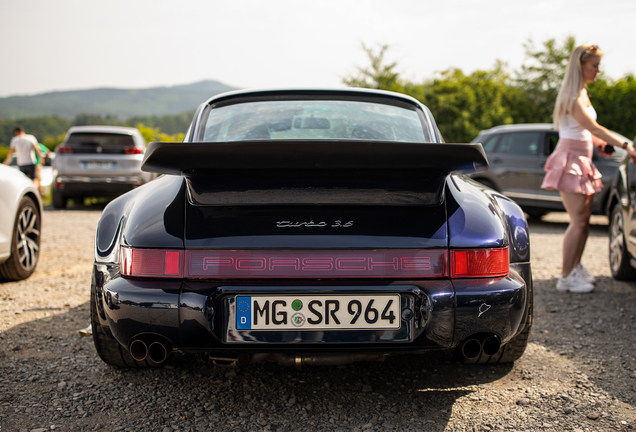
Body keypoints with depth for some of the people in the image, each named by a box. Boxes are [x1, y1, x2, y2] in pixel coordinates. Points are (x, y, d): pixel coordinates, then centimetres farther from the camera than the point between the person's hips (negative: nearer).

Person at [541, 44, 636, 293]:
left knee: (585, 218, 12)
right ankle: (566, 277, -5)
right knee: (578, 221, -10)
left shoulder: (582, 93, 15)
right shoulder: (572, 96, -15)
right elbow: (593, 127, -23)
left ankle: (576, 267, 22)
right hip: (570, 159, -9)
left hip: (582, 161, 9)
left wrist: (599, 143, 5)